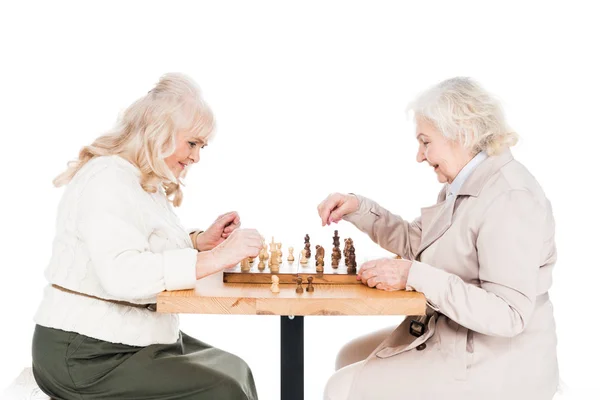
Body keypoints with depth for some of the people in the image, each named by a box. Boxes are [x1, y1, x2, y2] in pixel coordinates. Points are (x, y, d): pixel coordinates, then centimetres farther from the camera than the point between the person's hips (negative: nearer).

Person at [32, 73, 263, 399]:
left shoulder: (148, 184, 14)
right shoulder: (108, 180, -19)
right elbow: (122, 274, -33)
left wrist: (201, 240, -1)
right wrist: (216, 258, -33)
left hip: (132, 340, 10)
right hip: (85, 353, -10)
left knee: (236, 371, 5)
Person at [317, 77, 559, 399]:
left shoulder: (510, 200, -25)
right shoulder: (464, 183, 5)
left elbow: (508, 314, -29)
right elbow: (415, 241, 16)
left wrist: (414, 276, -30)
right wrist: (358, 208, 3)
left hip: (496, 367, -9)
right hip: (453, 335, 10)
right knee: (352, 357, 18)